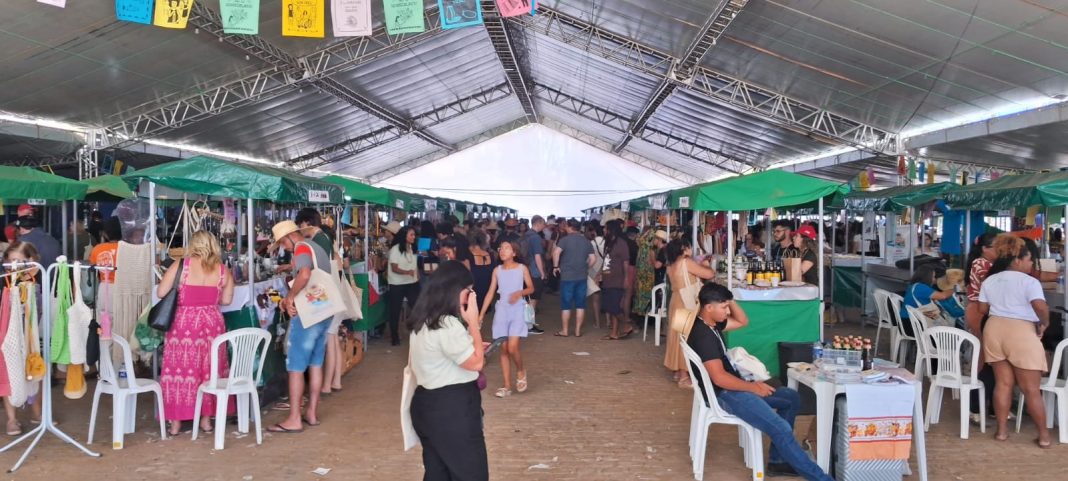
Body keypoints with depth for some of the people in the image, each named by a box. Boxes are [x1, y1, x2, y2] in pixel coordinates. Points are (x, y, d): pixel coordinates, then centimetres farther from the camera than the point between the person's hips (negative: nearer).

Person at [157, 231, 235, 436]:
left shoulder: (181, 264, -6)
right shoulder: (222, 269, 1)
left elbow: (161, 292, -4)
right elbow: (226, 300, 10)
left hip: (184, 324, -2)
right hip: (211, 323, 2)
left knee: (179, 370, 7)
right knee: (209, 370, 13)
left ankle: (176, 422, 12)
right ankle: (206, 419, 20)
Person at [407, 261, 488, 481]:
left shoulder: (422, 319, 7)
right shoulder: (448, 325, -23)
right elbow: (476, 363, -15)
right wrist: (473, 322, -13)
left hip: (428, 404, 9)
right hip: (452, 409, -9)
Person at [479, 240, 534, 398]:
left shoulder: (522, 268, -2)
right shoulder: (497, 270, 4)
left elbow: (531, 288, 5)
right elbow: (490, 293, 5)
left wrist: (519, 293, -17)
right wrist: (481, 315, 2)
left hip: (518, 310, -3)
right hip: (501, 310, 3)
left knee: (512, 348, -14)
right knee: (503, 349, 3)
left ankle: (520, 371, 17)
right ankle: (507, 386, 10)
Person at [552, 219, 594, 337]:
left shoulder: (565, 239, -6)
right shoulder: (586, 241, 9)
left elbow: (556, 252, -22)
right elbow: (592, 259, 4)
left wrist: (556, 266, -10)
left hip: (567, 276, -4)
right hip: (582, 277, 4)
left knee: (566, 305, 3)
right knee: (580, 305, 8)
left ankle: (564, 330, 9)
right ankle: (578, 330, 10)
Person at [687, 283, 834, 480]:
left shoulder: (711, 323, 6)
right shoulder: (702, 335, -25)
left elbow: (742, 322, 19)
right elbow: (719, 378, -27)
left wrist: (730, 300, 1)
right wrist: (753, 387, -16)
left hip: (734, 385, 11)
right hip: (724, 394, -11)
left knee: (791, 398, 15)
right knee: (781, 429, -19)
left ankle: (777, 460, 17)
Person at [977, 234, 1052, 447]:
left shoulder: (989, 281, 10)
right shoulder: (1029, 281, -9)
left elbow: (982, 309, 12)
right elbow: (1041, 307, -22)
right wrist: (1044, 323, -5)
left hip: (994, 330, 6)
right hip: (1022, 334, -5)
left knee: (1003, 383, 12)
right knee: (1032, 390, 2)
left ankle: (1002, 430, 14)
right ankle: (1044, 436, 10)